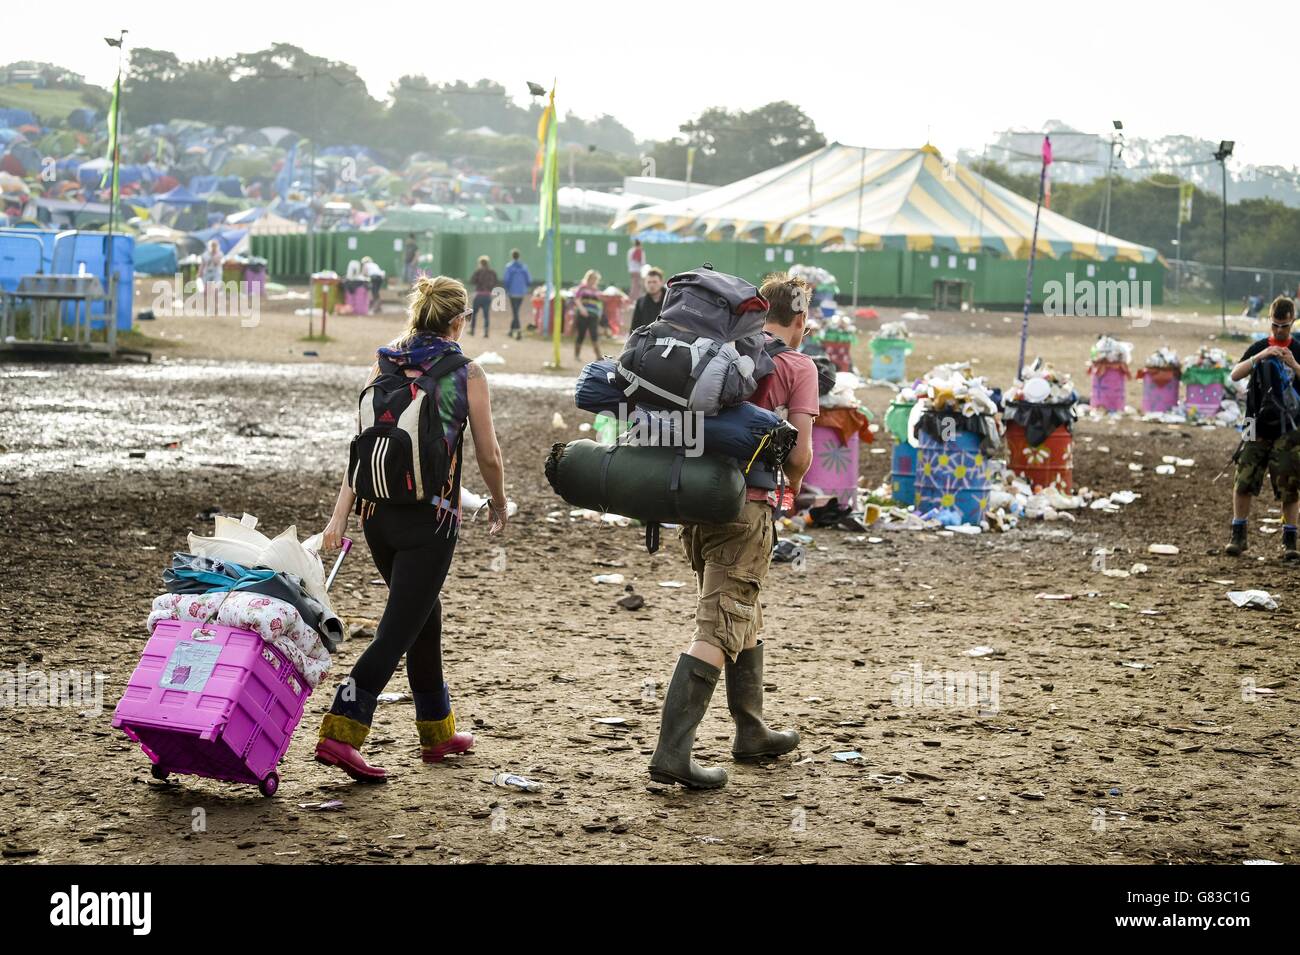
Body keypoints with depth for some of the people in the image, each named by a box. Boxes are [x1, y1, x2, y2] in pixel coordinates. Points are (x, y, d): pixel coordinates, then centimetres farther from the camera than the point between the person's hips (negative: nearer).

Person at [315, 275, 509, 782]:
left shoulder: (384, 365, 7)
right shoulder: (467, 373, -3)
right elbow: (488, 456, 1)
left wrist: (341, 512, 0)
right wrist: (499, 503, 19)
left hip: (378, 510, 5)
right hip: (431, 517, -5)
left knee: (423, 613, 22)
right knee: (398, 629, -4)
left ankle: (438, 731, 31)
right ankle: (339, 733, -16)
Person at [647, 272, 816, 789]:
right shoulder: (797, 365, -3)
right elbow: (800, 451, -7)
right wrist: (792, 489, 12)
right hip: (746, 504, -7)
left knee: (744, 616, 22)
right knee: (718, 630, -7)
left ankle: (751, 731, 32)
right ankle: (672, 752, -15)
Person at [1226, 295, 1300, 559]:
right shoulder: (1259, 347, 8)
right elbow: (1235, 375, -4)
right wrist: (1261, 356, -16)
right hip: (1258, 427, 1)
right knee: (1244, 482, -3)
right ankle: (1238, 536, 8)